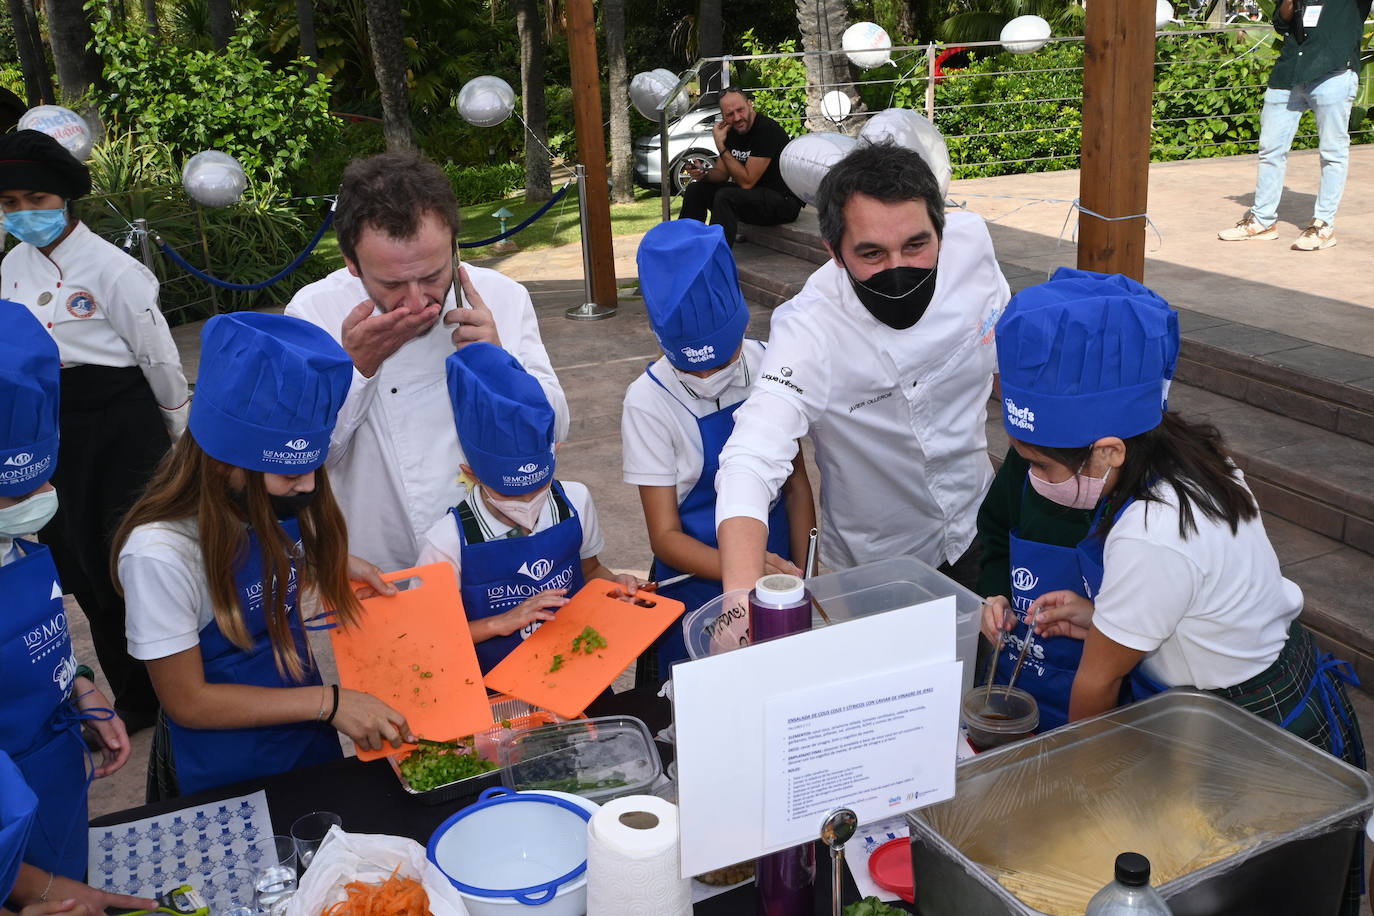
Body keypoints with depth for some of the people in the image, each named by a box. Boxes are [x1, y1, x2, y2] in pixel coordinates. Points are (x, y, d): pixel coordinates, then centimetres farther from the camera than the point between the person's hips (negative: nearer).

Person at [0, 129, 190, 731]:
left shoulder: (110, 268, -14)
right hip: (53, 435, 7)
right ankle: (134, 701, 29)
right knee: (86, 569, 13)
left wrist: (180, 438, 1)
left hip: (120, 430, -7)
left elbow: (161, 360, -8)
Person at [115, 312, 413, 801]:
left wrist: (336, 566, -10)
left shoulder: (276, 504, -12)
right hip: (222, 773, -6)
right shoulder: (160, 553, -30)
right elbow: (187, 700, -22)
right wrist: (330, 702, -24)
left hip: (308, 740, 6)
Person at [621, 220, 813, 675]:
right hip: (698, 584, -3)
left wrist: (806, 577, -4)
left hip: (777, 567, 3)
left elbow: (796, 483, 3)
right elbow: (665, 536, -15)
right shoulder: (649, 401, -16)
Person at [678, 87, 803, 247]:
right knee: (695, 190, 3)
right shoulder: (731, 131, 4)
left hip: (784, 200, -9)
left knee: (725, 196, -32)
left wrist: (721, 145, -22)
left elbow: (747, 181, -24)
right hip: (755, 194, 9)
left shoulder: (768, 130, -21)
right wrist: (703, 174, -12)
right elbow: (722, 173, 11)